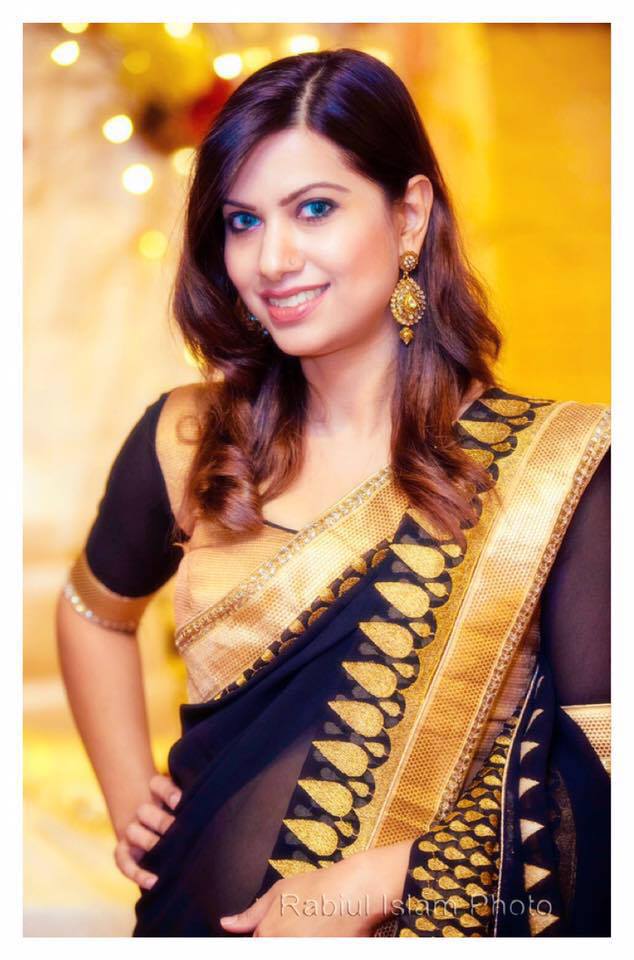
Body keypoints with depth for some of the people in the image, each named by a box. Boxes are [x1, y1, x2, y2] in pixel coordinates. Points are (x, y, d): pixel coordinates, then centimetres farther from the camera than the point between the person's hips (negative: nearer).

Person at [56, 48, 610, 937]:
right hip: (199, 914, 3)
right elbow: (94, 612, 13)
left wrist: (369, 886, -22)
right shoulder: (186, 444, -6)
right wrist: (128, 799, 2)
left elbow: (604, 777, -17)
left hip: (430, 921, -3)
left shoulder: (553, 470, -16)